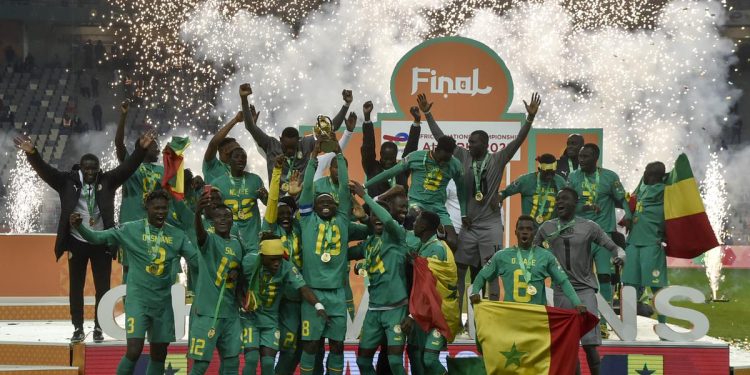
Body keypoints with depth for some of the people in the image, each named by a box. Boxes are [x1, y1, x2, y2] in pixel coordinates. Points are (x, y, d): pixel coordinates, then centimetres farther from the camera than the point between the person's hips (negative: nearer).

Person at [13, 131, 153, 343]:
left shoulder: (107, 181, 0)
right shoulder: (68, 181, -1)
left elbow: (127, 167, -7)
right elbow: (45, 170, -10)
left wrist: (141, 149, -23)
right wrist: (32, 153, -27)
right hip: (76, 243, 0)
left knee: (102, 287, 4)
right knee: (76, 287, 5)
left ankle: (99, 328, 13)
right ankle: (78, 329, 13)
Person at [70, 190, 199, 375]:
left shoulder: (177, 235, 6)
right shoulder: (131, 230, -3)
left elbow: (197, 260, 6)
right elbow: (97, 238, -5)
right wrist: (79, 227, -23)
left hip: (163, 302, 4)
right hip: (138, 299, -4)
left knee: (159, 354, 7)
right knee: (134, 350, -16)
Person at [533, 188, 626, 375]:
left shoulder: (589, 227, -1)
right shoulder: (547, 228, 6)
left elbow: (612, 246, -1)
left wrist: (619, 255, -23)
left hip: (585, 289, -3)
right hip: (561, 291, 3)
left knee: (589, 343, -11)